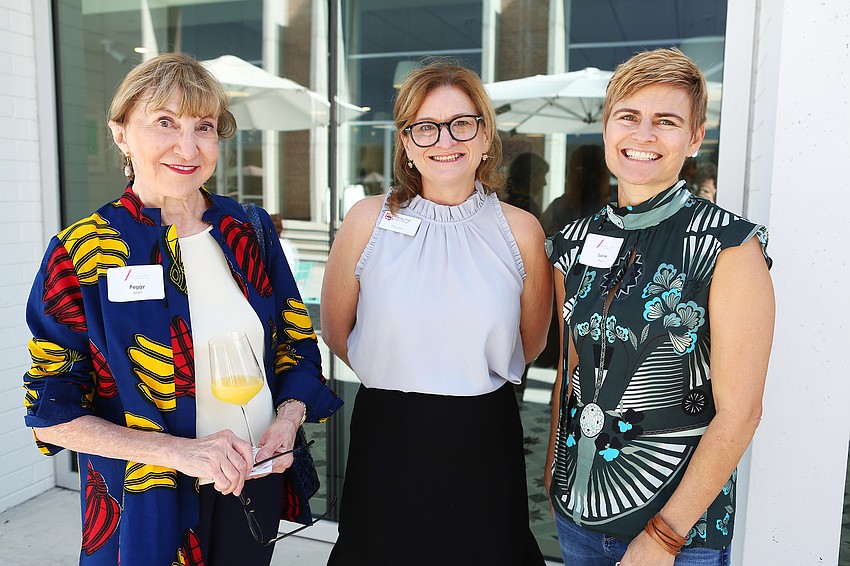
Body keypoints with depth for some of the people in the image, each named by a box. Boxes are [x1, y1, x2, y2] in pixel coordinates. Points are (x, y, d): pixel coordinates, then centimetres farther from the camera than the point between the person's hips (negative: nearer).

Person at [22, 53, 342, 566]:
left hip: (258, 486, 3)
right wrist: (179, 451, -21)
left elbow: (297, 345, 4)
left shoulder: (252, 232, -2)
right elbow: (53, 414, -10)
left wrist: (287, 418, -14)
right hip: (149, 506, -3)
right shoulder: (82, 253, -11)